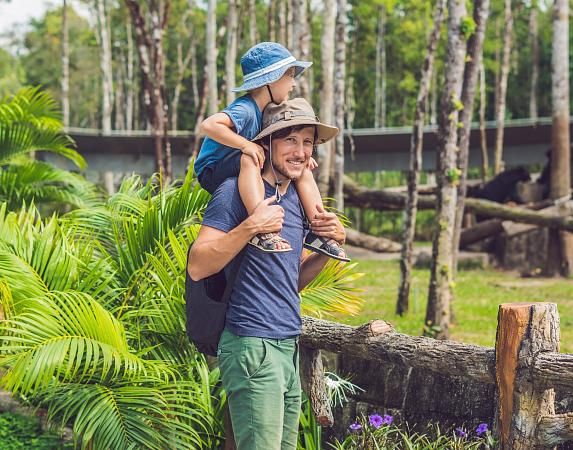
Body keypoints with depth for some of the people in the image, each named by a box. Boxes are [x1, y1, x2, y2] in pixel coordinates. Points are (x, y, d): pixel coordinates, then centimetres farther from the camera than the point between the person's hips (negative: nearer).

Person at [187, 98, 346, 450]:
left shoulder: (295, 199, 16)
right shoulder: (236, 191, -9)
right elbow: (197, 267, -16)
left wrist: (330, 245, 7)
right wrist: (251, 226, -23)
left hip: (289, 344, 9)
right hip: (252, 344, -9)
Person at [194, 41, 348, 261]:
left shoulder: (269, 110, 4)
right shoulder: (245, 109, -24)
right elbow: (209, 125, -40)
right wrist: (247, 145, -36)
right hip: (213, 174, -9)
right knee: (249, 159, -39)